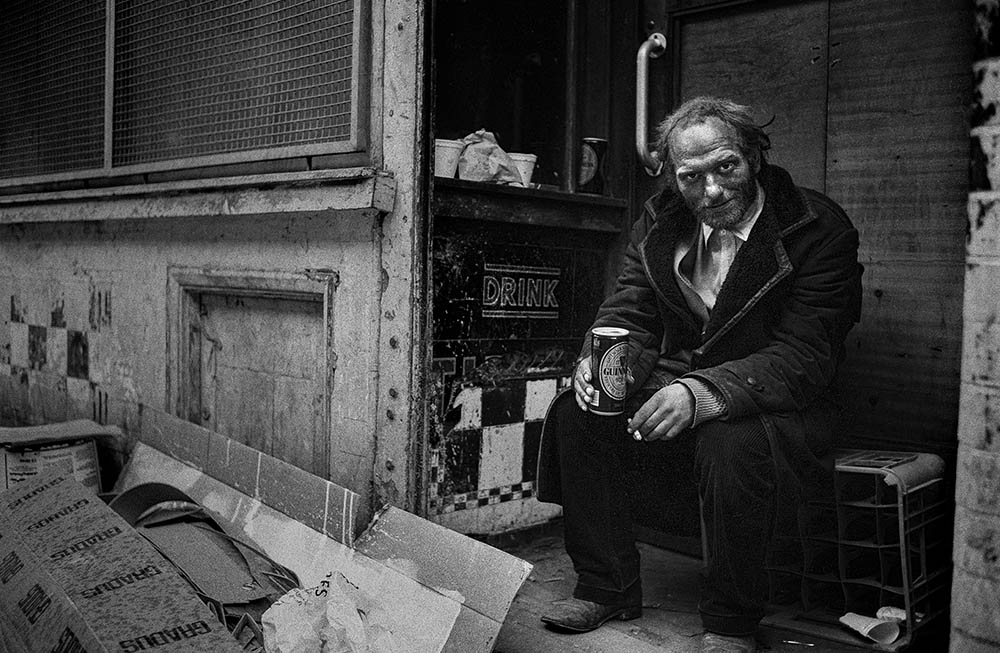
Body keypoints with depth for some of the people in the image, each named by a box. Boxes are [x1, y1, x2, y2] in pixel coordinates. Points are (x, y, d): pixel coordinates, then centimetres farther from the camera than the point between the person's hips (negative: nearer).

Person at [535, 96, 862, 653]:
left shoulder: (820, 229, -16)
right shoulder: (660, 221, 2)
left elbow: (802, 357, -23)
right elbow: (629, 312, 4)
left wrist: (701, 393, -38)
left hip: (783, 402, -5)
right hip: (675, 385, 5)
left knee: (731, 445, -37)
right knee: (577, 413, -16)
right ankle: (607, 587, 1)